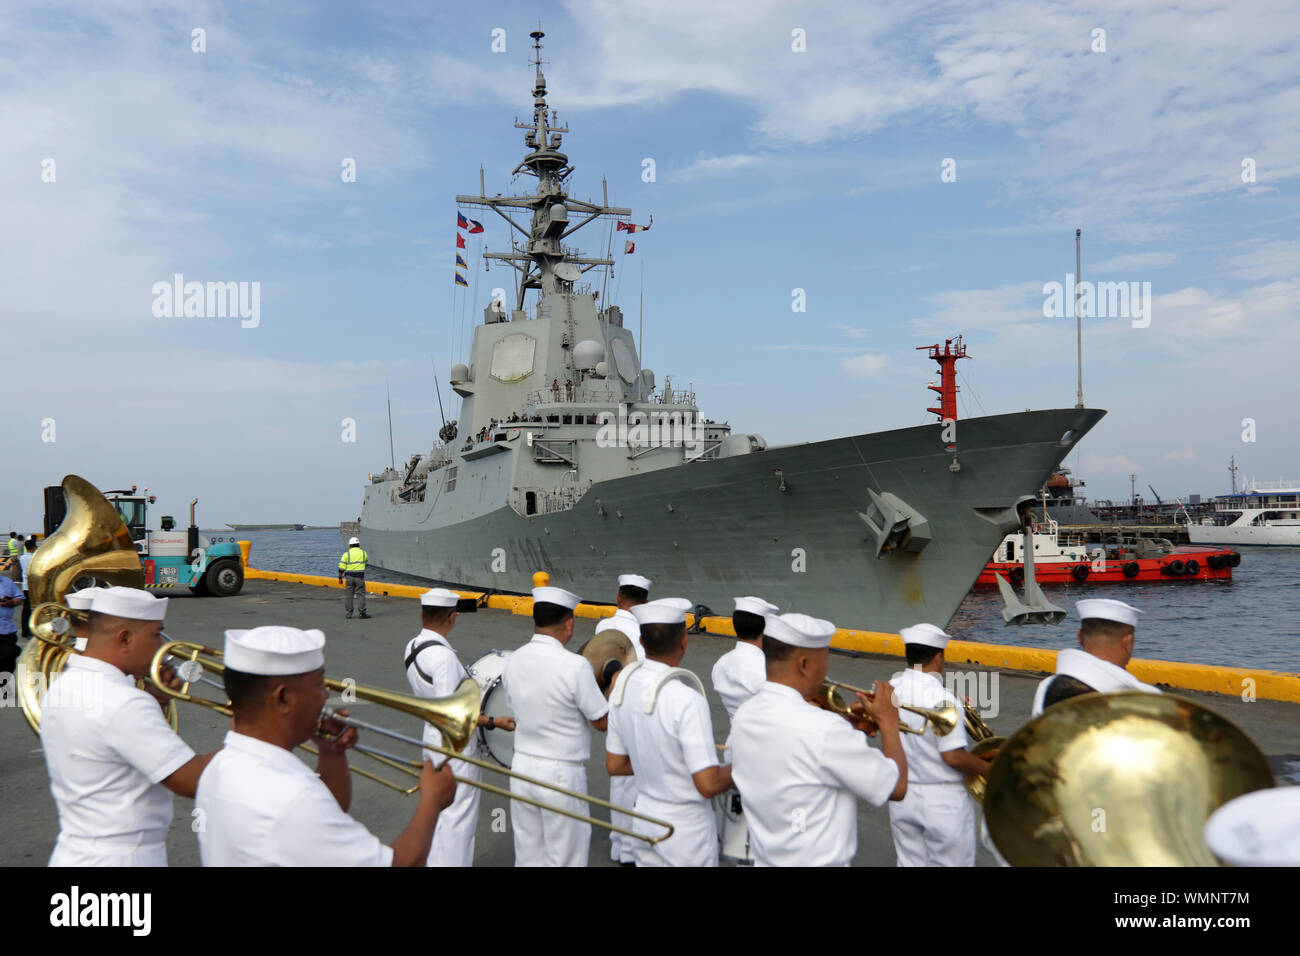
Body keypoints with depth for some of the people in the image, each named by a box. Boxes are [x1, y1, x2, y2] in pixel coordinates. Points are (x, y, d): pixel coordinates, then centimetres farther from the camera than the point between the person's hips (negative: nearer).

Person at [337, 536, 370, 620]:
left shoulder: (347, 554, -2)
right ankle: (362, 612, -3)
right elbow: (366, 561, 24)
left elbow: (341, 568, -4)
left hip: (349, 577, 0)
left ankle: (349, 613, 8)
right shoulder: (363, 553, 3)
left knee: (348, 595, 7)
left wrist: (340, 578, 5)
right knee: (361, 594, 3)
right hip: (360, 577, 0)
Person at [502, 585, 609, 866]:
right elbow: (602, 722, -11)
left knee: (528, 857, 17)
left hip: (521, 767, 6)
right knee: (565, 859, 8)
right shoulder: (575, 666, -20)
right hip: (561, 775, -6)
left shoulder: (513, 661, 0)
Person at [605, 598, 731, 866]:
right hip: (687, 831, -6)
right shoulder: (687, 702, -28)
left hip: (644, 820, 6)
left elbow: (614, 766, 5)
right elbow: (708, 785, -27)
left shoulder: (623, 685, -5)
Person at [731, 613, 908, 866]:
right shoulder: (824, 729, -25)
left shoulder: (743, 715, -4)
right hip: (819, 860, -7)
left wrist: (849, 728, 6)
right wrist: (888, 722, -3)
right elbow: (897, 788, -15)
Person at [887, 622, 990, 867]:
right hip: (944, 801, -6)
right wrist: (990, 769, -6)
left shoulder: (891, 689, -3)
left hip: (901, 797, 6)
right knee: (951, 862, 10)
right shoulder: (943, 699, -22)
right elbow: (953, 757, -23)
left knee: (910, 862, 17)